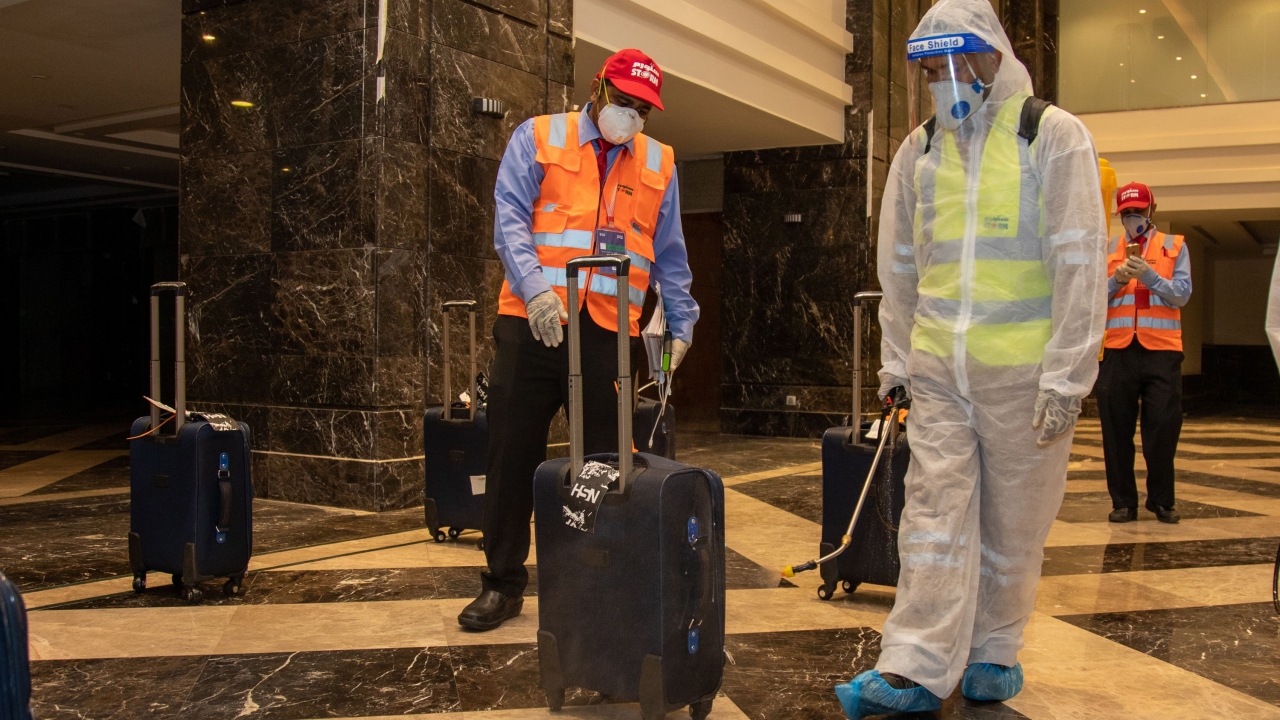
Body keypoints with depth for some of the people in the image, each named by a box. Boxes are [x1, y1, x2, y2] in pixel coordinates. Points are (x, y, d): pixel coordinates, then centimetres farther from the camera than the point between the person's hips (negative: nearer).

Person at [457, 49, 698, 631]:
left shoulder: (658, 164, 16)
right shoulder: (538, 140, 7)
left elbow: (669, 256, 20)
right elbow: (510, 218, -4)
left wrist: (681, 325, 15)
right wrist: (536, 288, -20)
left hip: (609, 331, 2)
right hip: (533, 324, -1)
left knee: (604, 462, 3)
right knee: (513, 455, 2)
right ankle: (503, 584, 13)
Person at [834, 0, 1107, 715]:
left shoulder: (1054, 136, -3)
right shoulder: (919, 151, 10)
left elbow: (1080, 261, -7)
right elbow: (899, 267, 16)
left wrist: (1067, 375, -13)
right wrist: (896, 359, 13)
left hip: (1022, 370, -3)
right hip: (938, 368, 3)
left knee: (1014, 518, 7)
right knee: (936, 511, -1)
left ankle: (994, 651, 22)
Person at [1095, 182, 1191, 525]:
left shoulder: (1174, 246, 10)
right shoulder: (1107, 250, 13)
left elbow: (1182, 294, -2)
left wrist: (1148, 275, -14)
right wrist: (1116, 281, -12)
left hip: (1162, 349, -1)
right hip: (1117, 349, 1)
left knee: (1163, 426, -1)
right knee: (1117, 428, 2)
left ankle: (1162, 501, 12)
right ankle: (1123, 502, 9)